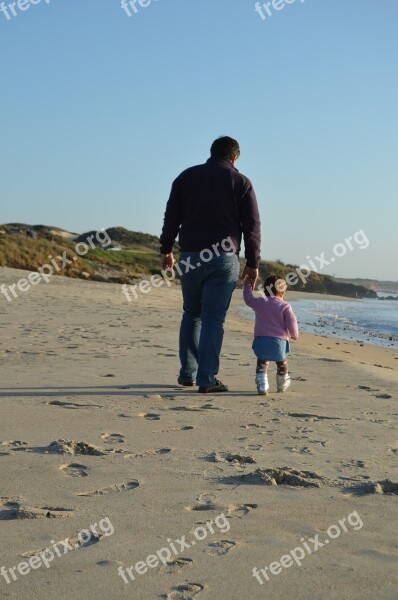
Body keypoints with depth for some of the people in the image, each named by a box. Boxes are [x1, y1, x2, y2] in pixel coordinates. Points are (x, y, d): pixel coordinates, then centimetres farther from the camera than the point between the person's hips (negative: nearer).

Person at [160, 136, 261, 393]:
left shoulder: (186, 177, 9)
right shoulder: (241, 182, 3)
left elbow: (171, 218, 9)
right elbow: (252, 226, 0)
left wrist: (166, 250, 16)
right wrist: (253, 263, 4)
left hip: (190, 257, 3)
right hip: (224, 259, -3)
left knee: (191, 314, 16)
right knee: (213, 318, -1)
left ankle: (188, 374, 17)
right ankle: (207, 379, -3)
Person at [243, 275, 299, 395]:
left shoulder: (259, 303, 1)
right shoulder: (285, 306, -6)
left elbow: (248, 298, 19)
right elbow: (291, 323, -6)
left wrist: (247, 285, 32)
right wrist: (294, 335, 12)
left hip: (261, 340, 1)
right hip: (279, 341, -1)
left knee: (261, 364, 8)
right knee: (282, 365, 21)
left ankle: (261, 386, -8)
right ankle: (282, 386, 36)